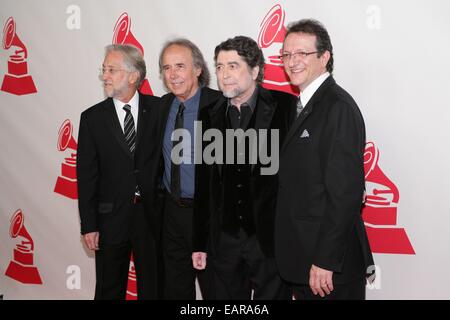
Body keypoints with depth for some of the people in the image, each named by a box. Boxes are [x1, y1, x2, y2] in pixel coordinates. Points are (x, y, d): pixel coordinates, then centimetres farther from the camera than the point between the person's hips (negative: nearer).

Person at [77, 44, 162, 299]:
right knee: (109, 290, 12)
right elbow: (86, 175, 0)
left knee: (153, 288, 12)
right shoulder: (92, 118, 1)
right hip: (111, 218, 1)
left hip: (152, 215, 0)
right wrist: (89, 225, -3)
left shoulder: (159, 109, -1)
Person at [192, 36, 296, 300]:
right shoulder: (211, 116, 7)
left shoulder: (286, 108, -6)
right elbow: (204, 185, 9)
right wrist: (199, 243, 9)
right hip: (224, 241, 4)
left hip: (272, 238, -4)